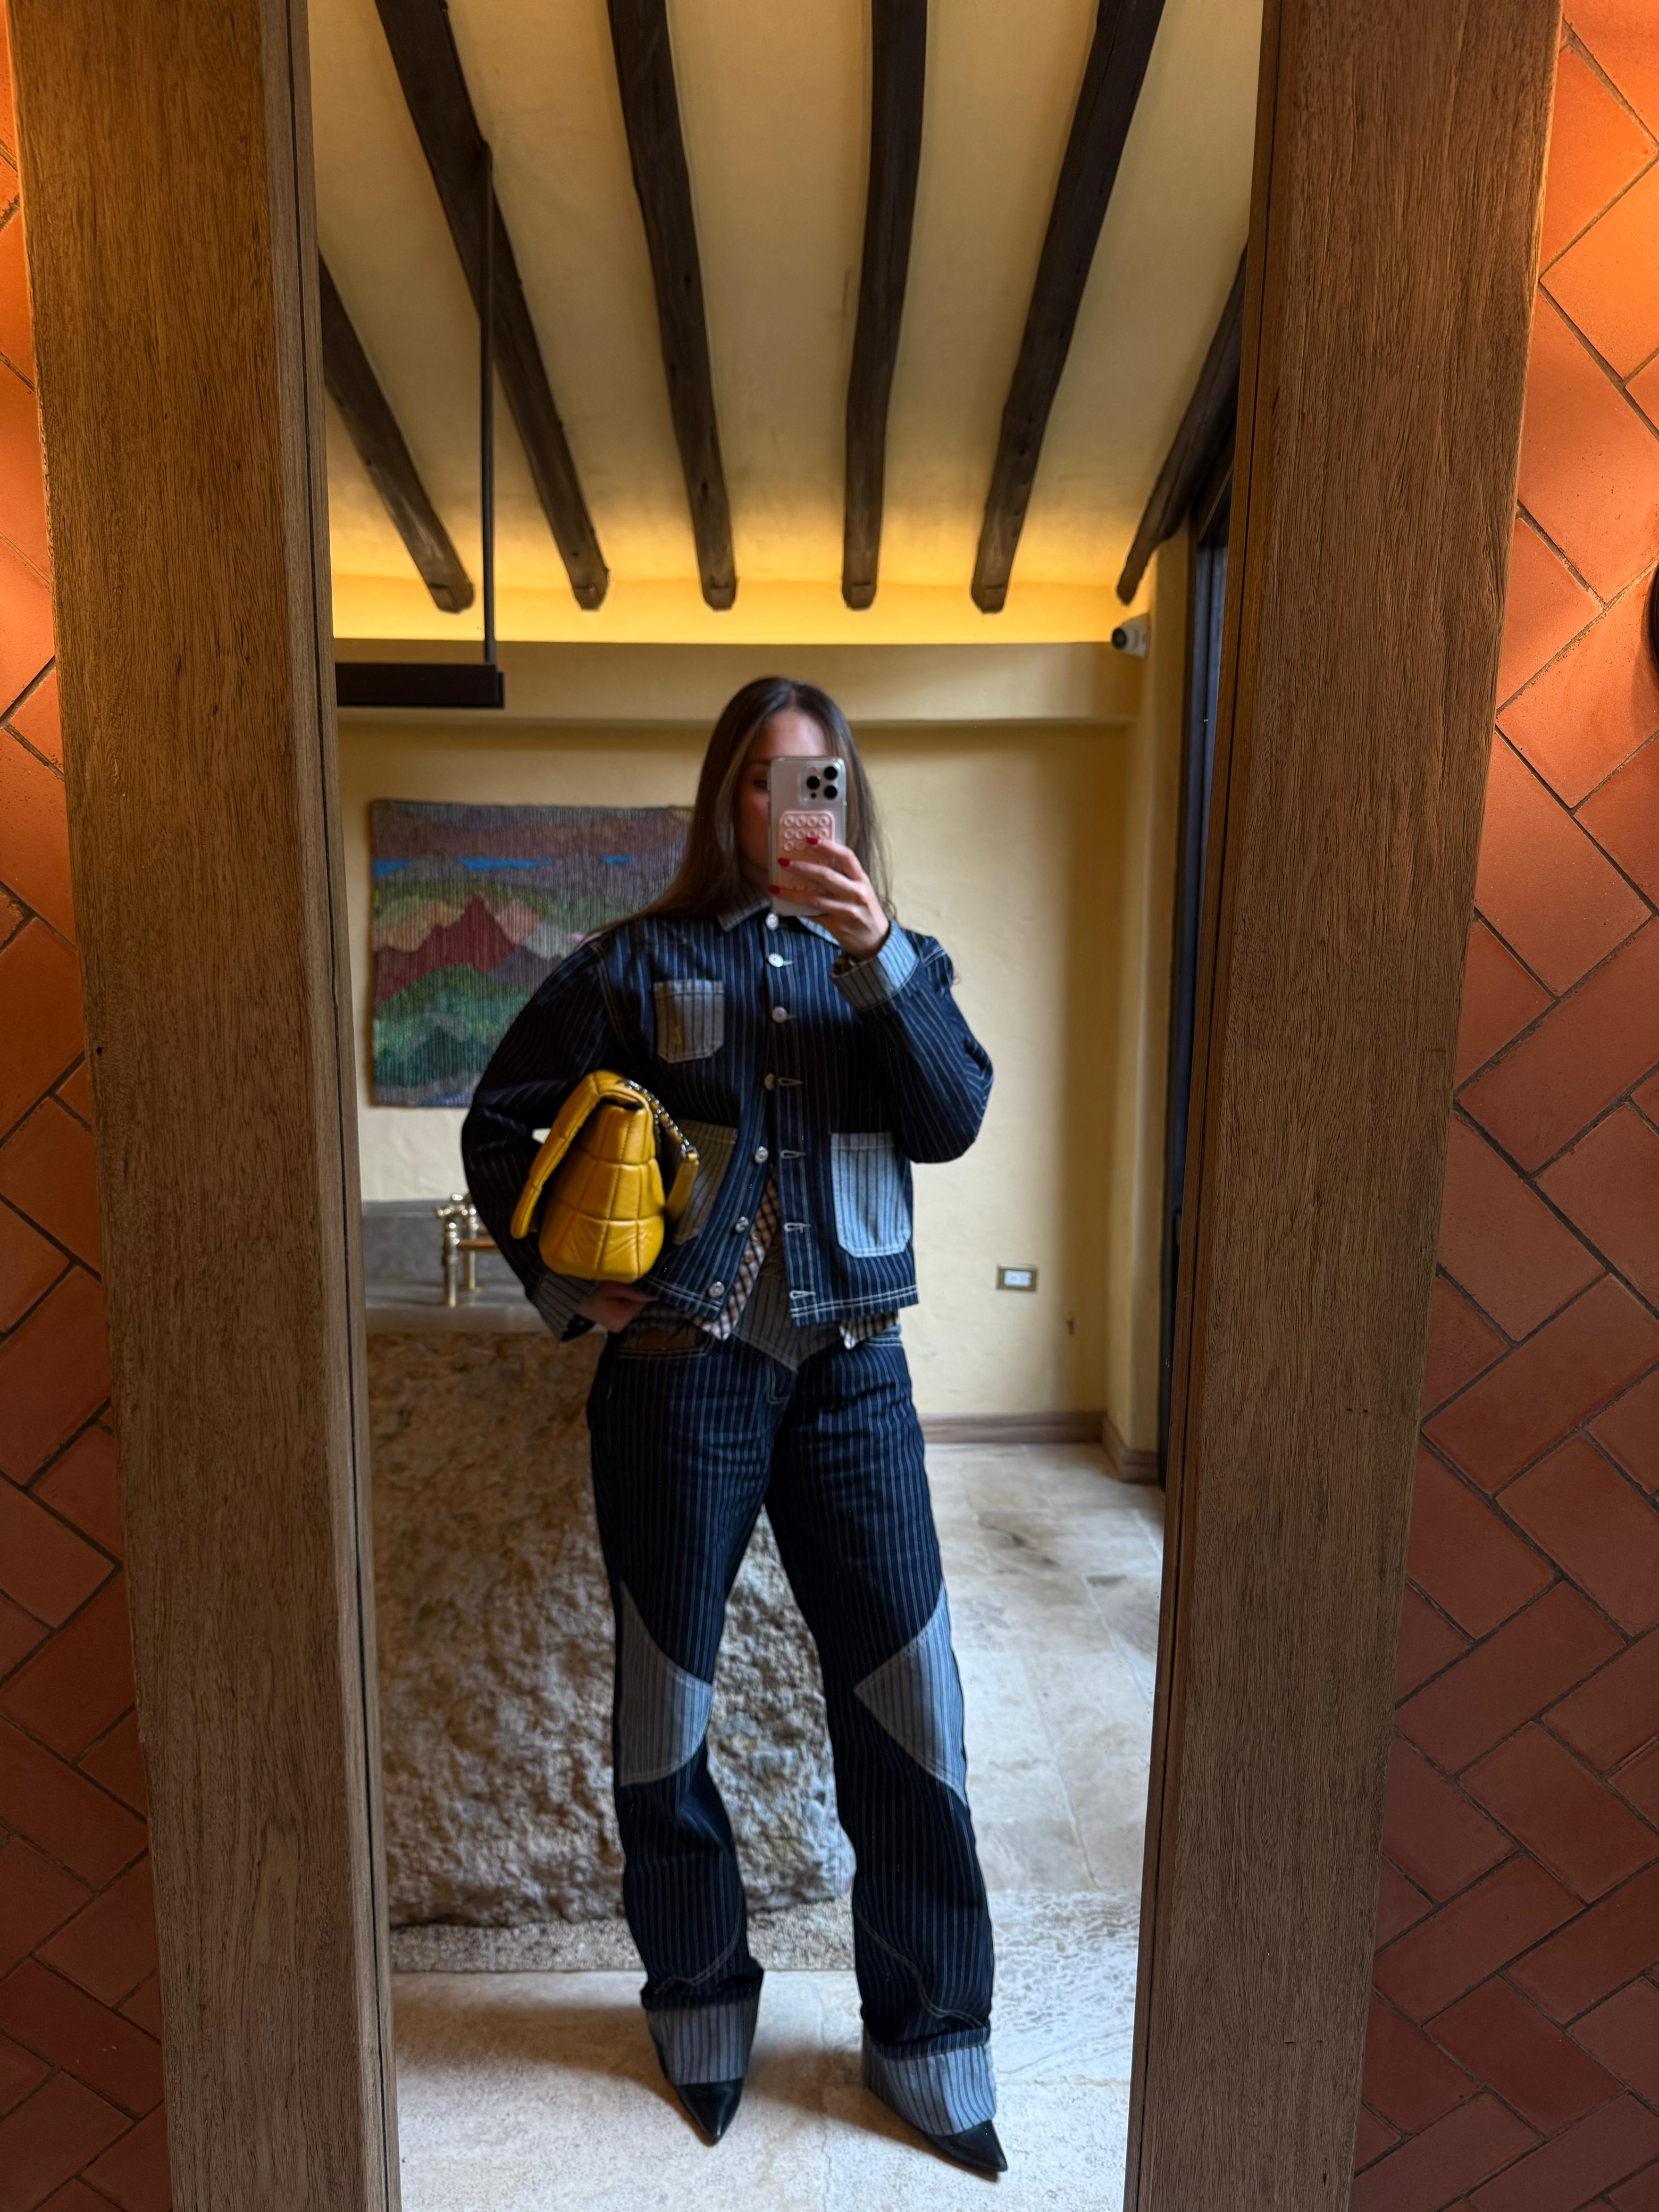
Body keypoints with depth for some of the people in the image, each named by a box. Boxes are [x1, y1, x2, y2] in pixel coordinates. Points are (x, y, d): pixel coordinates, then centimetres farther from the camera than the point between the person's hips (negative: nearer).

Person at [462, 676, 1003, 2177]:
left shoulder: (892, 963, 9)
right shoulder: (642, 963, 2)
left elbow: (953, 1121, -7)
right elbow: (500, 1121, 5)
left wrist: (880, 960, -19)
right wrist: (563, 1281, -4)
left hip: (852, 1374, 2)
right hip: (680, 1373, -1)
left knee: (909, 1704, 6)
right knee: (667, 1707, 13)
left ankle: (930, 2039, 29)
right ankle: (701, 2002, 40)